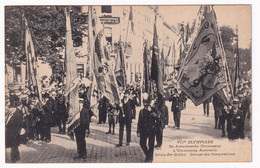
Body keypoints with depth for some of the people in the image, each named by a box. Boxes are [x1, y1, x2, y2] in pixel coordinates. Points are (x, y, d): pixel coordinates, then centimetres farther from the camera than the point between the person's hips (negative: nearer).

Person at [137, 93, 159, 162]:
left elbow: (157, 119, -18)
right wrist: (138, 131, 8)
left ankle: (150, 158, 17)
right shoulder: (141, 111, 7)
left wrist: (151, 111, -24)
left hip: (151, 130, -3)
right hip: (143, 130, 3)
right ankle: (147, 155, 23)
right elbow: (139, 122, 11)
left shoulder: (153, 110, -2)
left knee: (151, 145, 1)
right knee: (142, 143, -2)